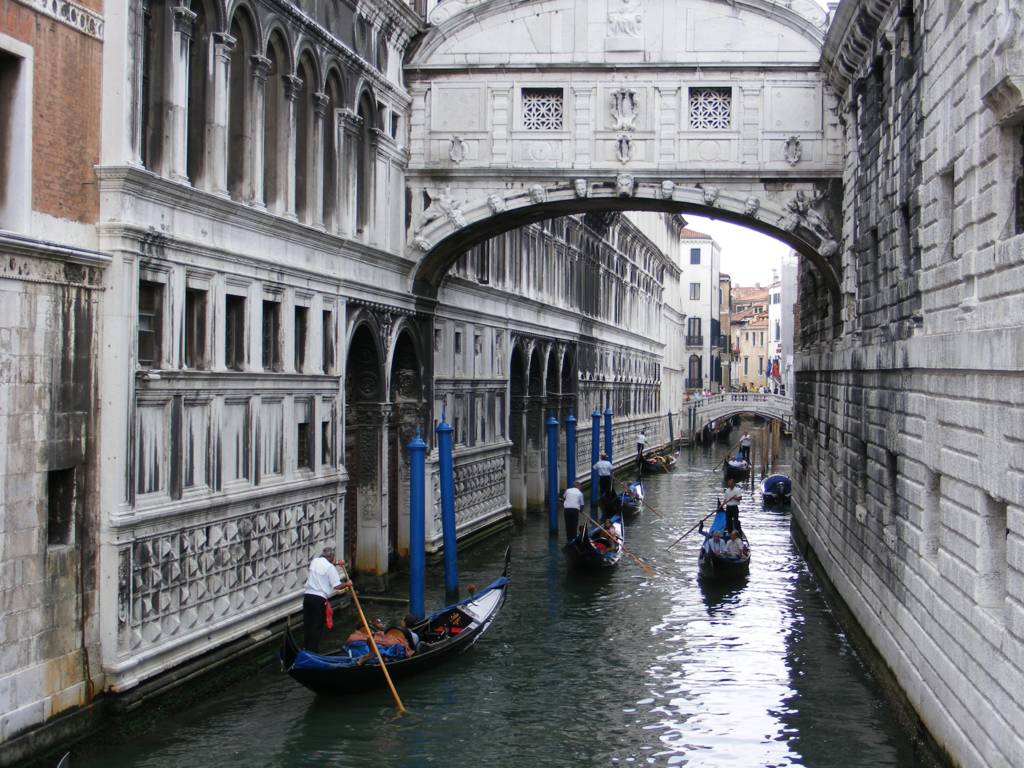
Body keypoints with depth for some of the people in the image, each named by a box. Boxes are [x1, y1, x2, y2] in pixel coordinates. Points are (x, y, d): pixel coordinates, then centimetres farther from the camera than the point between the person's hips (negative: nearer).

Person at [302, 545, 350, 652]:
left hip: (307, 596, 6)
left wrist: (336, 564, 35)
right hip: (319, 599, -6)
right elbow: (337, 586, -12)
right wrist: (347, 583, 5)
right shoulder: (330, 567, -9)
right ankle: (313, 651, 3)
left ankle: (305, 649, 19)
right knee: (317, 626, 2)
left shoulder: (314, 561, 11)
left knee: (306, 624, 13)